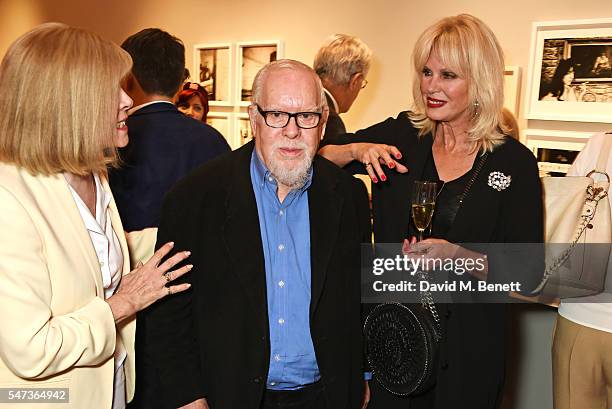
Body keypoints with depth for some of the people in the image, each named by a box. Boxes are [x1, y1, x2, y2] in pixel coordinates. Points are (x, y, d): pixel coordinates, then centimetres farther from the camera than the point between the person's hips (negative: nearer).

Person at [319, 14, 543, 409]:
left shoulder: (515, 162, -9)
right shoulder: (400, 136, -3)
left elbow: (528, 274, -9)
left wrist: (462, 258, -24)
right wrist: (356, 150, -20)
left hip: (468, 343, -2)